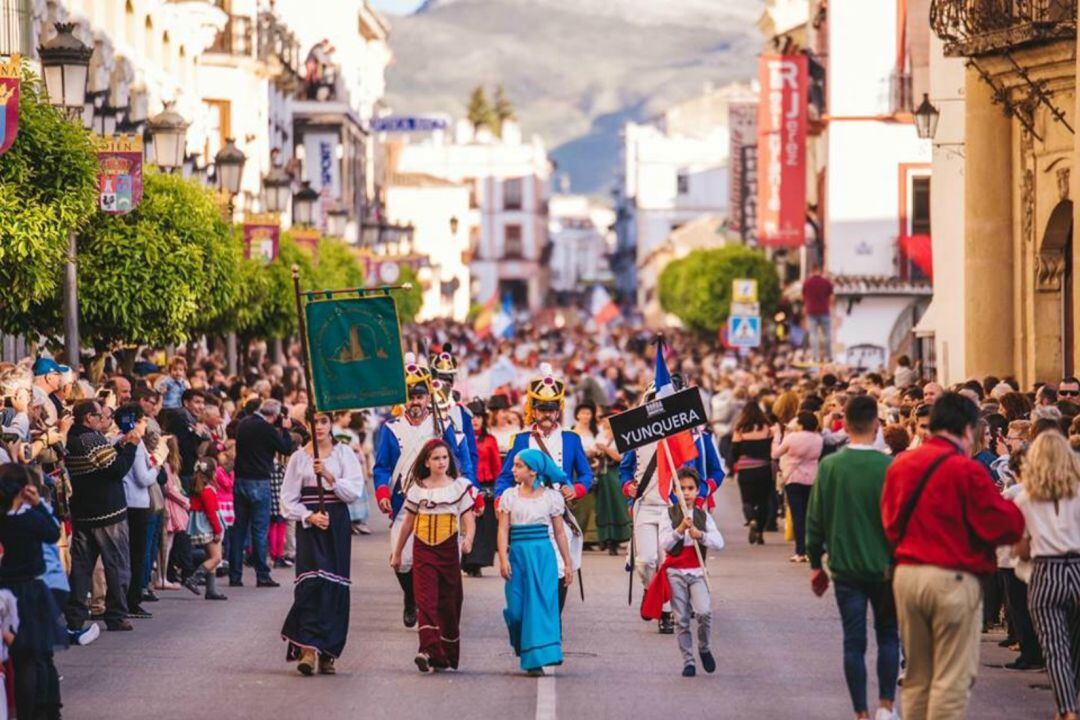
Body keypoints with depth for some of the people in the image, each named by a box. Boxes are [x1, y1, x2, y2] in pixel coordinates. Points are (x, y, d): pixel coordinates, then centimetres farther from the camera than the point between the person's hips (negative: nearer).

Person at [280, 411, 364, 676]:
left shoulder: (344, 453, 7)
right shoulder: (299, 457, 8)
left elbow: (355, 490, -2)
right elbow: (288, 499, 7)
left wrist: (329, 476, -15)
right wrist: (309, 516, -9)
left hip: (337, 524, 1)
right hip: (309, 525, -1)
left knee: (334, 586, -1)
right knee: (311, 582, -15)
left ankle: (327, 653, 6)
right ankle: (308, 649, -20)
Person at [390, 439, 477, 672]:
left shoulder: (459, 487, 2)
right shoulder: (417, 488, 7)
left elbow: (469, 520, -5)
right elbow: (408, 523, 16)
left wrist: (468, 539, -26)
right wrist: (397, 552, 20)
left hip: (448, 550, 0)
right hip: (423, 550, 0)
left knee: (448, 603, 5)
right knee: (426, 600, -14)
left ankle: (447, 654, 16)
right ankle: (429, 651, -25)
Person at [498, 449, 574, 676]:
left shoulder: (551, 496, 4)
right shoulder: (509, 496, 6)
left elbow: (559, 533, 8)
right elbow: (503, 530, 1)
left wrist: (567, 565, 8)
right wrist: (503, 559, -12)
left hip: (543, 555, -1)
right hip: (518, 555, 1)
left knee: (541, 604, -9)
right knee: (516, 608, -2)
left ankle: (536, 658, -8)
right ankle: (524, 648, 24)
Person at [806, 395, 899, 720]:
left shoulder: (829, 466, -5)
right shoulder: (888, 467, -12)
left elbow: (815, 519, 0)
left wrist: (815, 563, 11)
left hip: (844, 568, 1)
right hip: (884, 567, -1)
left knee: (854, 641, 6)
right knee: (888, 635, 15)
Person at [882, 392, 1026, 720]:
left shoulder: (900, 465, 8)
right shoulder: (967, 469, -12)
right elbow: (1003, 526, -11)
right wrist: (1015, 511, 8)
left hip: (906, 573, 6)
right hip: (953, 579, -6)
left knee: (916, 678, 14)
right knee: (951, 680, -2)